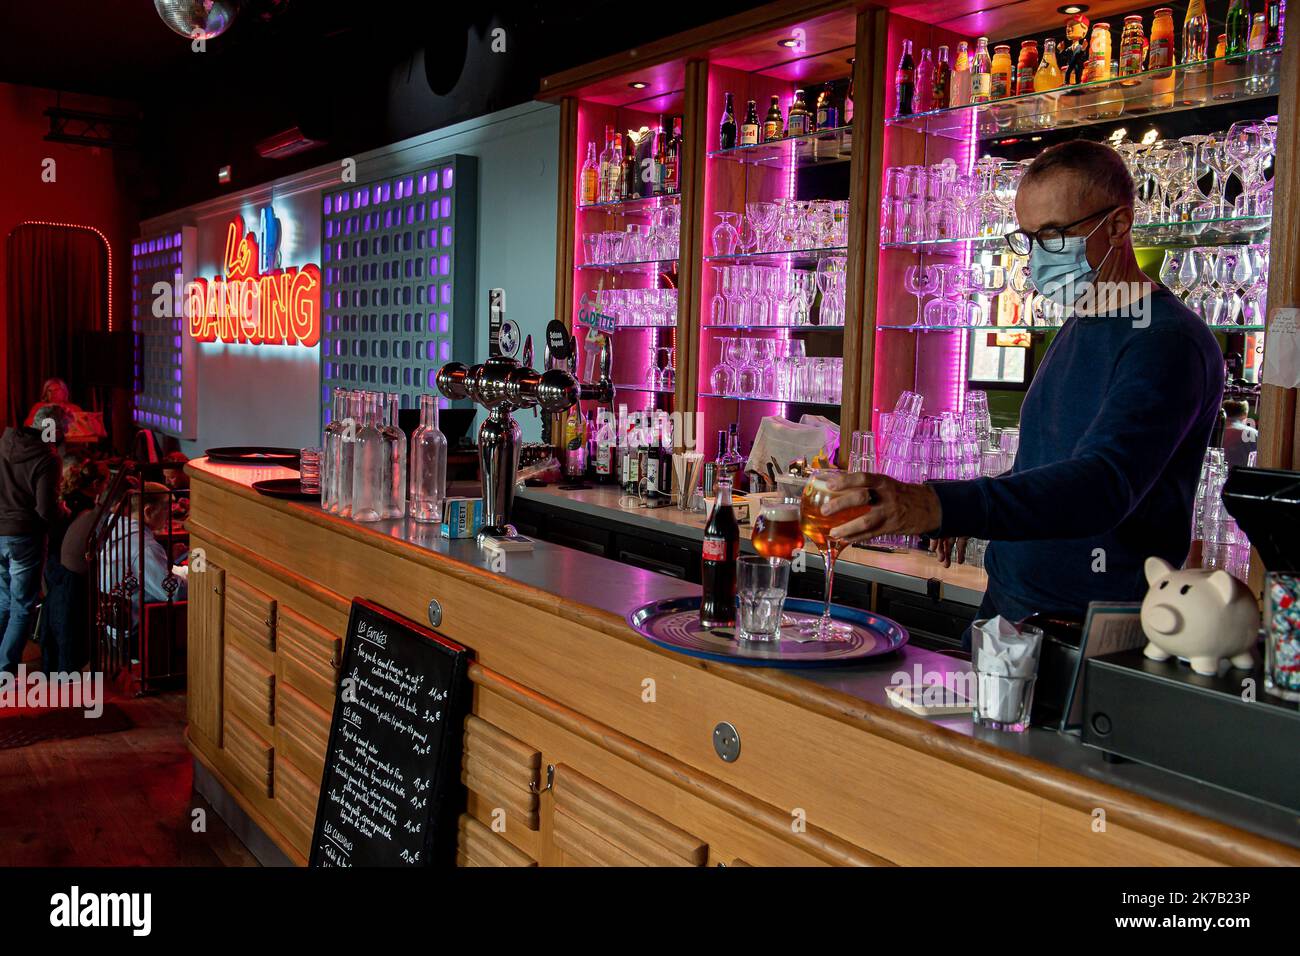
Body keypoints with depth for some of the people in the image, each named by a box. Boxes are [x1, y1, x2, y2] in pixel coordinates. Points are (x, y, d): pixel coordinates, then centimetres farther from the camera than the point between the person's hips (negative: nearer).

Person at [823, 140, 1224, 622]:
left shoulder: (1167, 342, -19)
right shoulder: (1077, 327, 13)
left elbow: (1104, 484, -34)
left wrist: (942, 507, -47)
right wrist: (972, 512, 7)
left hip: (1092, 629, -8)